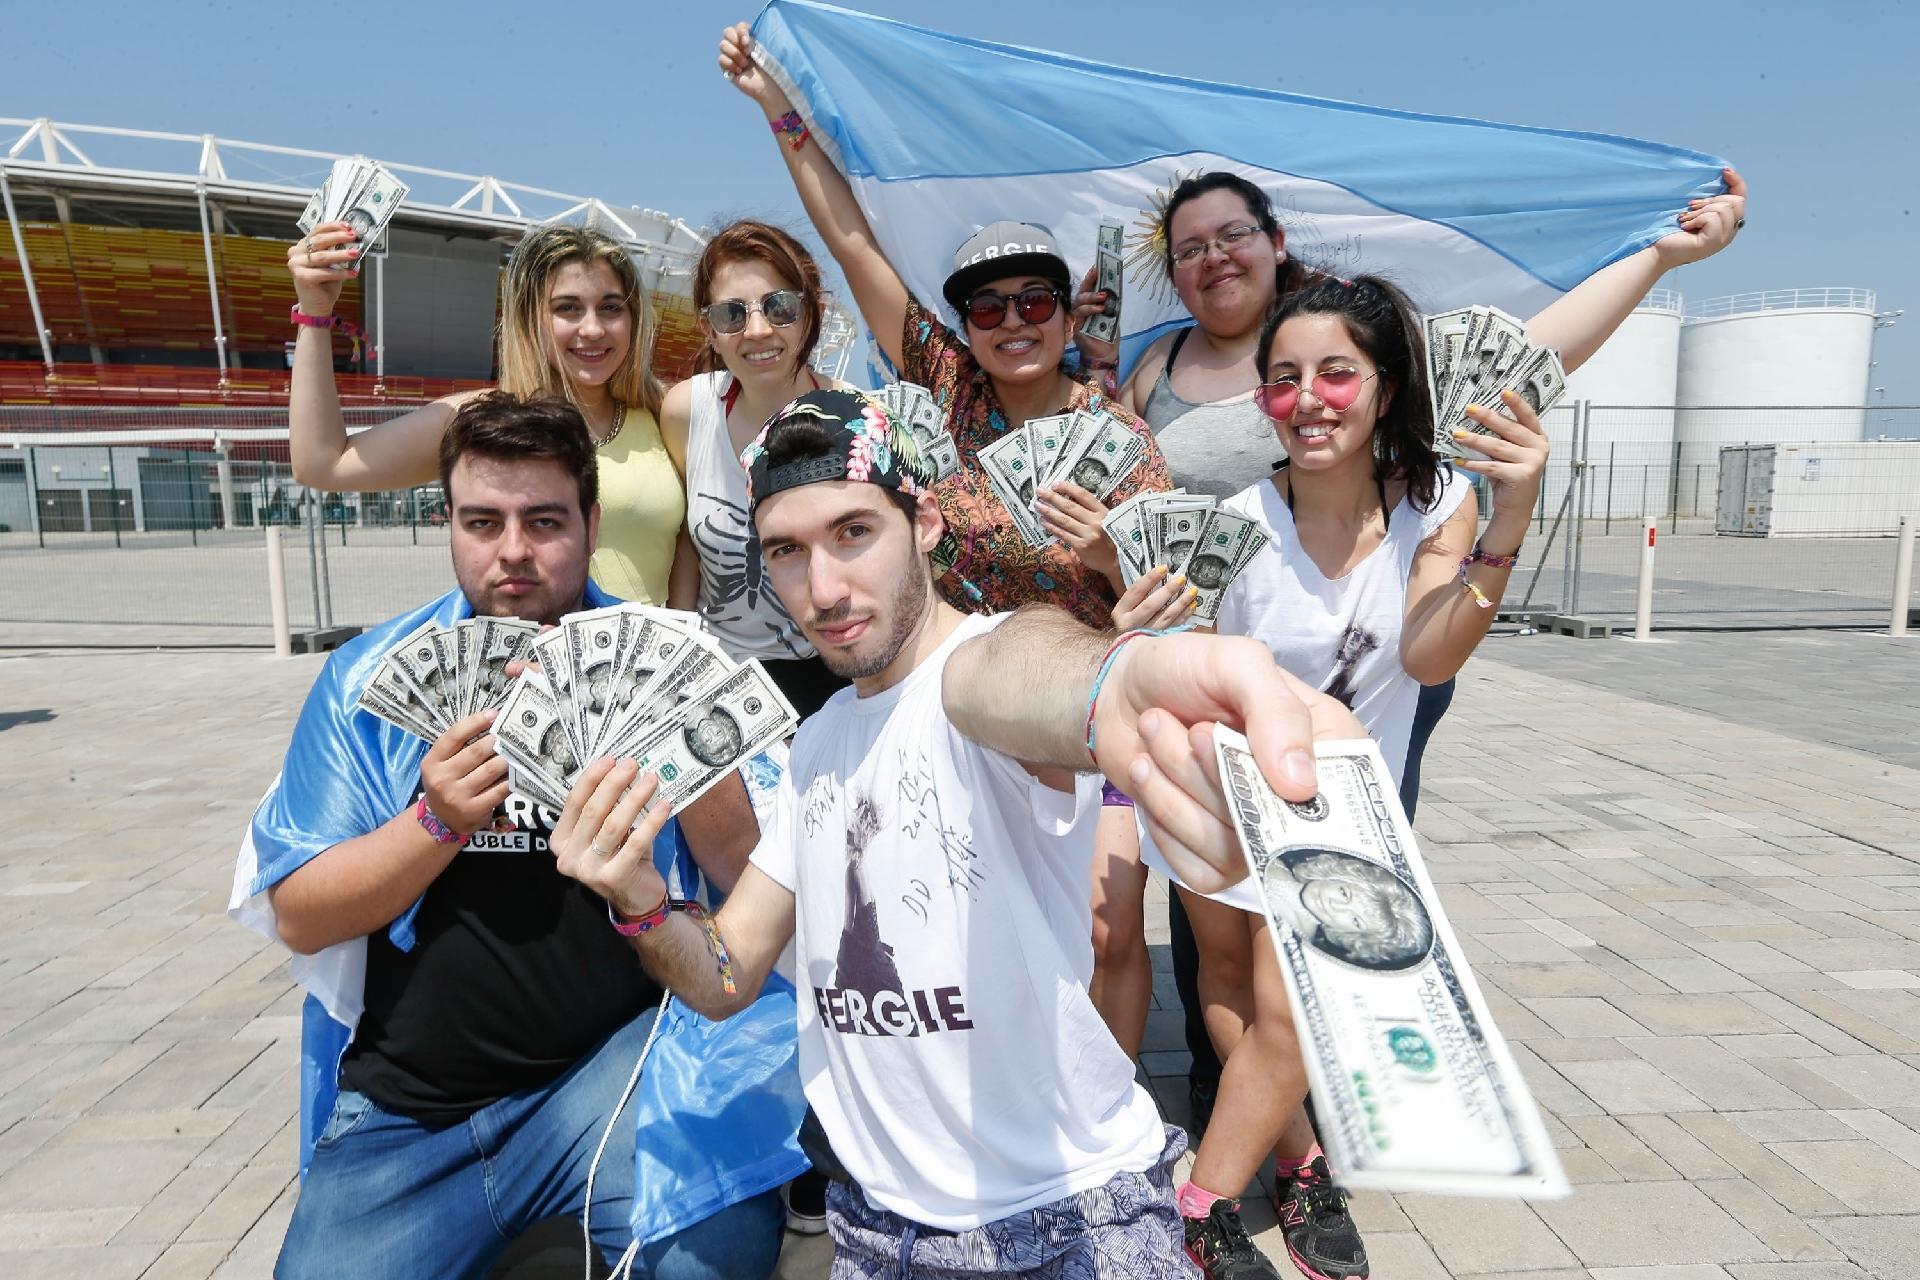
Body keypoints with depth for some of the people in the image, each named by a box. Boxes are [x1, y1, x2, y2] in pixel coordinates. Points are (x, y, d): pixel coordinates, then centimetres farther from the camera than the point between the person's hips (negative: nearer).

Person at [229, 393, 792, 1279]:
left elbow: (754, 880, -8)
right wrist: (438, 822, -17)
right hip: (405, 1102, 2)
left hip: (612, 1064, -2)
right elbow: (298, 916, 0)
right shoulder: (372, 676, 0)